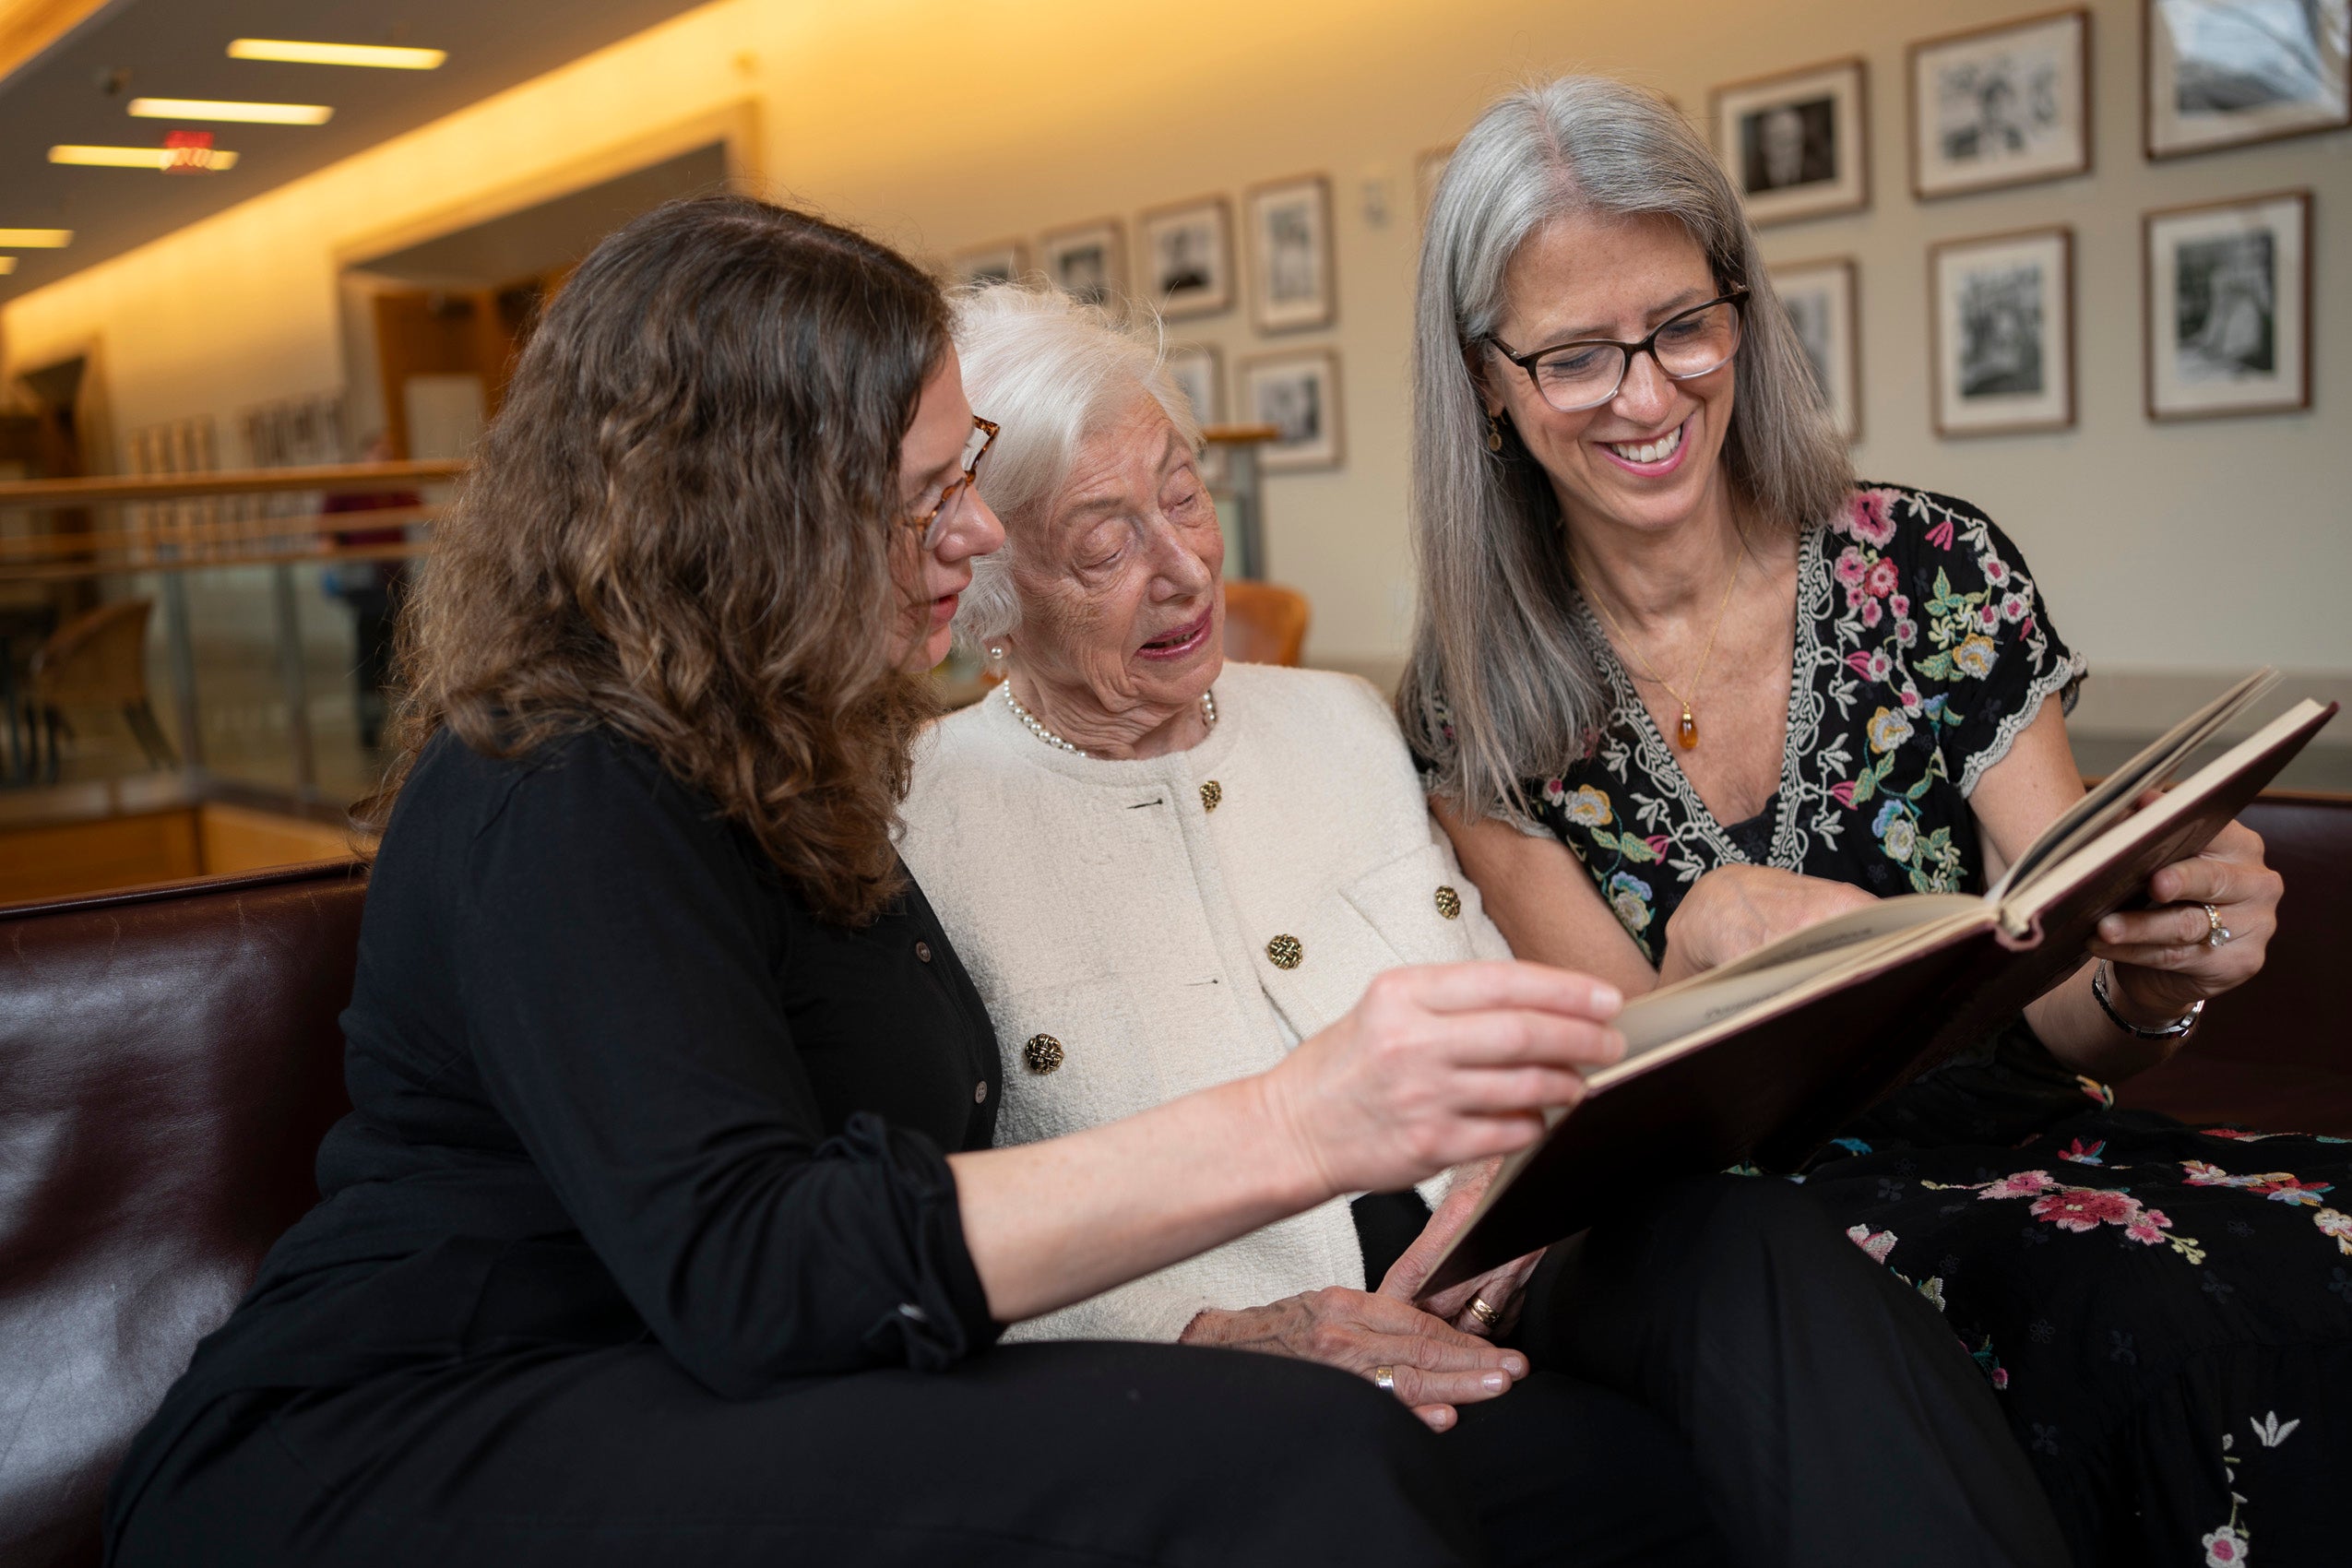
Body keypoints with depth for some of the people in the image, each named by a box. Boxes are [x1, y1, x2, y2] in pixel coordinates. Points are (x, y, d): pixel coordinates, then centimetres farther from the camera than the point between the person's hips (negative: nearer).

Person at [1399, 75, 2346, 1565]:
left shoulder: (1935, 573, -1)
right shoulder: (1477, 705, -2)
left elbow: (2073, 1026, 1)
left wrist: (2151, 973, -23)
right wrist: (1709, 937, -25)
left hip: (2019, 1151, 2)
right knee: (2147, 1331, -32)